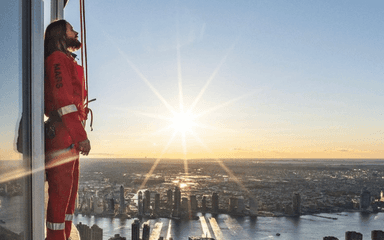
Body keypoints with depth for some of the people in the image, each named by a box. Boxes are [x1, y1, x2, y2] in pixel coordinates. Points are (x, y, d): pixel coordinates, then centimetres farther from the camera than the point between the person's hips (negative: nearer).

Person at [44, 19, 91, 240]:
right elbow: (63, 100, -17)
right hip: (63, 136, -10)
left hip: (69, 140, 10)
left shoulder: (67, 61, 25)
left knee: (70, 192, 12)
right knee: (61, 192, -8)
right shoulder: (58, 59, -6)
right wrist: (82, 136, -20)